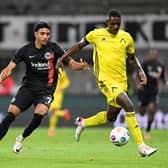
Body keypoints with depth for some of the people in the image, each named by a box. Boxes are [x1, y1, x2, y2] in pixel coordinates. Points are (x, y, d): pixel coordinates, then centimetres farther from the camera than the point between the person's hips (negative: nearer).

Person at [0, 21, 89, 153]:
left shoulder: (54, 48, -3)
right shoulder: (26, 50, -1)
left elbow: (71, 63, -3)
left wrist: (81, 66, -25)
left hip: (46, 90, -1)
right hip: (28, 87, 1)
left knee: (39, 113, -26)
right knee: (12, 112, -17)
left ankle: (22, 138, -2)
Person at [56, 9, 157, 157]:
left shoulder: (126, 37, 5)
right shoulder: (96, 34, -2)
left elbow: (132, 57, 20)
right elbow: (79, 46, 13)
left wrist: (141, 71, 4)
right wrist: (62, 58, 8)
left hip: (121, 81, 5)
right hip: (106, 79, -5)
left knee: (110, 117, 14)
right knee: (129, 106, -24)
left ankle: (83, 123, 43)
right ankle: (141, 146, -24)